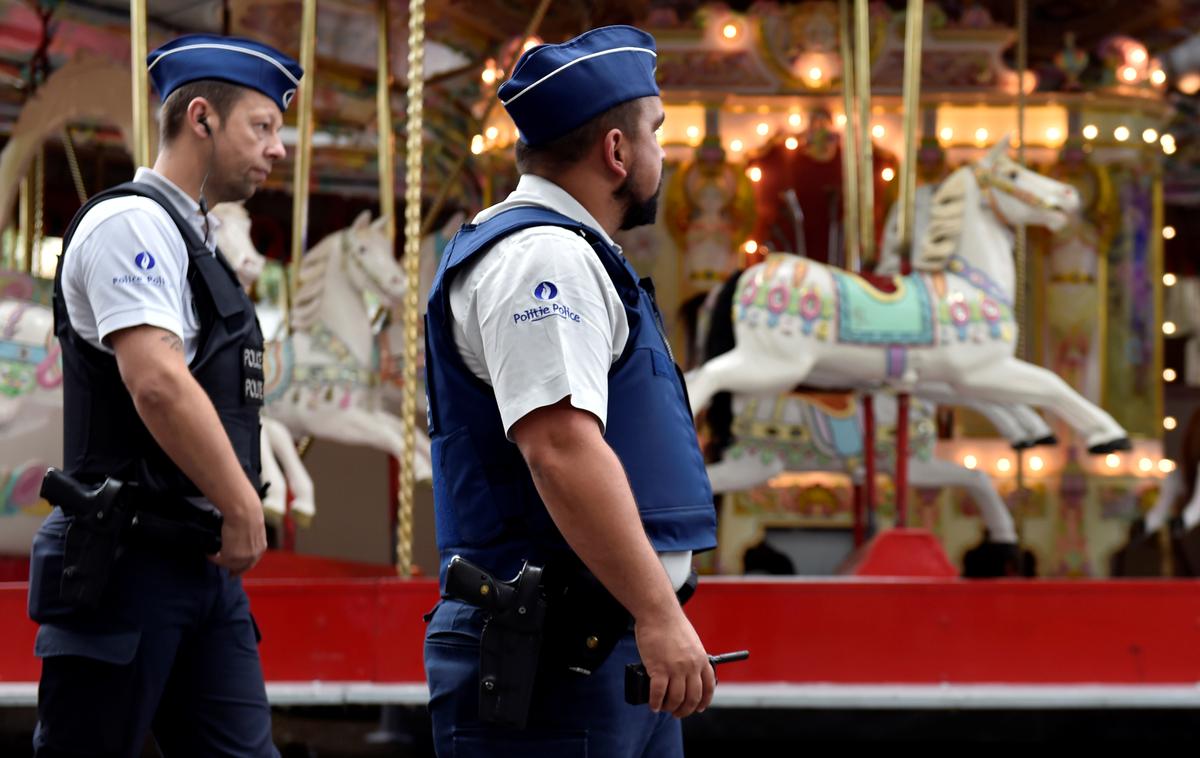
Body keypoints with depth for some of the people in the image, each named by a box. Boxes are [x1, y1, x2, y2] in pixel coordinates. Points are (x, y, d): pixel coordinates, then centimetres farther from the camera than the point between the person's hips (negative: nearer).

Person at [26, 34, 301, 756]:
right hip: (131, 557, -10)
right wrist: (244, 509, -15)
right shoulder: (132, 222, -10)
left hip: (203, 562, 10)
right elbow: (157, 383, -22)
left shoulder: (192, 239, 21)